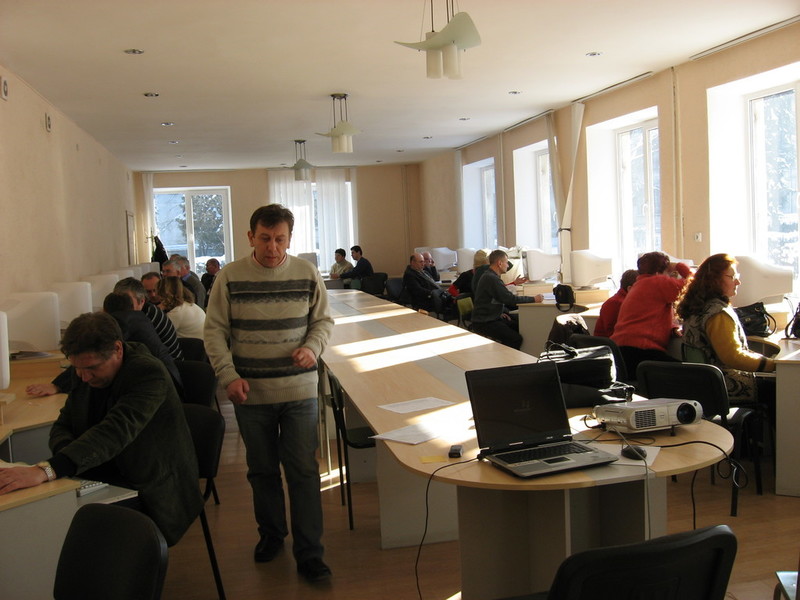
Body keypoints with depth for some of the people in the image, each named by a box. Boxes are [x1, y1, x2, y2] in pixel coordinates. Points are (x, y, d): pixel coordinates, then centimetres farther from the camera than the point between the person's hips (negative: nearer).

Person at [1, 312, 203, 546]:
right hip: (102, 482, 7)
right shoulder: (85, 372, 3)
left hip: (150, 496, -7)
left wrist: (47, 470, -45)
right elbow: (63, 426, 9)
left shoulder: (149, 373, -21)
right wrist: (69, 456, -17)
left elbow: (116, 431, -34)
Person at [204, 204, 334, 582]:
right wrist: (229, 376, -12)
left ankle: (308, 554, 11)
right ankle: (270, 534, 36)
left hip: (300, 391, 0)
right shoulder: (230, 277, -4)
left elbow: (323, 320, 8)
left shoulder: (307, 274, -2)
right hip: (250, 393, 1)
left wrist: (313, 348, -12)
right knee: (262, 470, 16)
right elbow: (215, 331, -1)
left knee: (303, 471, 0)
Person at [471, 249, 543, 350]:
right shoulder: (491, 279, -20)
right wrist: (534, 299, -14)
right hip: (484, 323, -11)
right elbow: (511, 299, -22)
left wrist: (500, 312, 8)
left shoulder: (489, 275, 15)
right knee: (516, 339, -23)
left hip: (492, 317, 11)